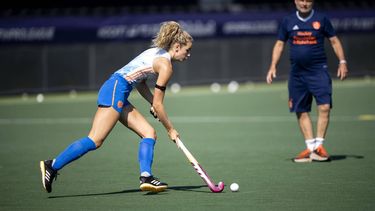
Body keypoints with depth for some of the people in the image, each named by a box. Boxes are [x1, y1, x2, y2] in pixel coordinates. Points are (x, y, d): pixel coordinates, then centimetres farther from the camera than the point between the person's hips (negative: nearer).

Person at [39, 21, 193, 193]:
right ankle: (52, 166, -15)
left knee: (149, 133, 5)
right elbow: (158, 105, -8)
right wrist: (170, 130, 3)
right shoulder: (166, 66, -9)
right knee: (95, 140, -15)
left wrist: (153, 103, 11)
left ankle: (146, 177, -6)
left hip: (116, 93, 10)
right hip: (116, 90, -10)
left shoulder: (156, 52, 19)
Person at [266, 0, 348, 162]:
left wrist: (342, 62, -2)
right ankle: (310, 147, 7)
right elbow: (279, 44, 13)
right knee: (301, 111, 2)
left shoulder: (321, 19, 3)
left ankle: (319, 146, -8)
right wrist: (273, 66, 4)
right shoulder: (288, 21, 8)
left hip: (319, 70, -3)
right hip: (297, 73, 3)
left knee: (324, 107, -15)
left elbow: (334, 40, 8)